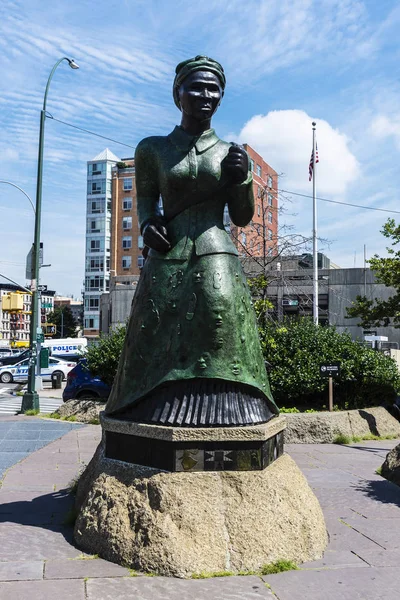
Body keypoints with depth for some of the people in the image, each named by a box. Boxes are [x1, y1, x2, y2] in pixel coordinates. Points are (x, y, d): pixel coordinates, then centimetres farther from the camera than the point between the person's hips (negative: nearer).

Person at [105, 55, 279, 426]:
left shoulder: (229, 153, 10)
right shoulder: (152, 149, 8)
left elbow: (242, 218, 13)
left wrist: (242, 177, -3)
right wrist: (147, 224, 0)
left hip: (216, 260, 0)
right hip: (166, 262, 0)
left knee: (218, 348, -7)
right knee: (158, 349, 1)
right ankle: (155, 413, 18)